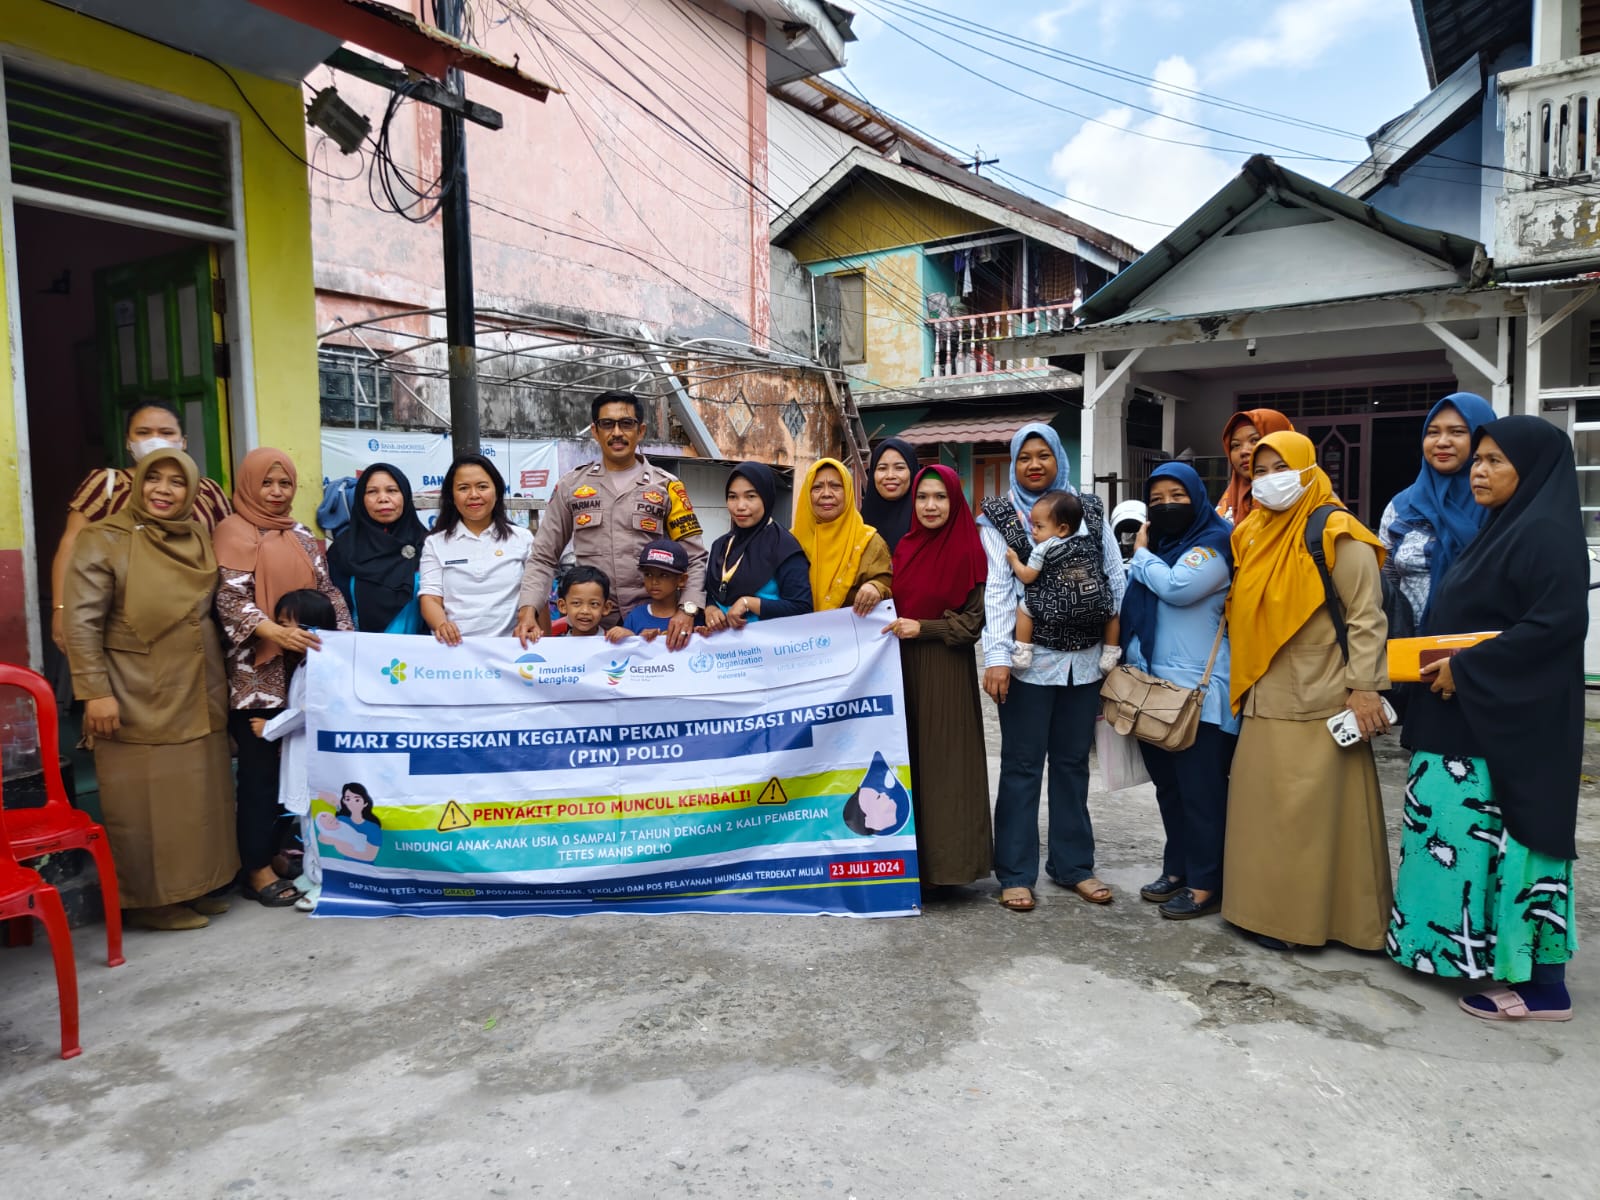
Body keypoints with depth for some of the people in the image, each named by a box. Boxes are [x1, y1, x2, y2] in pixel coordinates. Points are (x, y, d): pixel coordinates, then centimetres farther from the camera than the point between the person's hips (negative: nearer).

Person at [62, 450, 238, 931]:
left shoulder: (199, 540, 10)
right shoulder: (105, 540, -8)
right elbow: (81, 622, -12)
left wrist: (219, 684, 15)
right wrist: (96, 692, -18)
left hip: (197, 700, 6)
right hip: (138, 702, -6)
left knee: (197, 799, 11)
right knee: (144, 803, 1)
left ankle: (193, 887, 24)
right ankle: (148, 900, 14)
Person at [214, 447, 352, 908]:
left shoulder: (302, 537, 16)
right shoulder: (233, 532, -3)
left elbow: (328, 591, 14)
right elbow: (230, 599, -13)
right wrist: (274, 631, -28)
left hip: (306, 668, 6)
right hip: (256, 673, -5)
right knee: (261, 768, -2)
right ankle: (258, 868, 7)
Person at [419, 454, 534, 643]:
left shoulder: (522, 538, 12)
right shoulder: (435, 543, 13)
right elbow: (430, 597, 5)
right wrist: (441, 624, -17)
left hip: (507, 645, 0)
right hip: (454, 646, 1)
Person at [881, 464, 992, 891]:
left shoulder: (969, 551, -5)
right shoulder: (904, 548, 10)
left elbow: (975, 620, -7)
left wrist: (922, 628, -15)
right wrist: (892, 624, 1)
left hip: (946, 672, -5)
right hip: (903, 666, 5)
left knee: (943, 761, -2)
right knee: (906, 757, 8)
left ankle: (946, 859, 9)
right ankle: (910, 855, 19)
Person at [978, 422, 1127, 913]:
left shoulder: (1090, 511, 9)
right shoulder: (999, 516, 1)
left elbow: (1116, 577, 9)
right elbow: (998, 589, -8)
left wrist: (1116, 644, 3)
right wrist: (997, 656, -16)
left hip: (1085, 659, 3)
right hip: (1029, 660, -3)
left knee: (1073, 762, 13)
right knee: (1022, 766, 4)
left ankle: (1073, 864, 25)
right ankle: (1015, 873, 13)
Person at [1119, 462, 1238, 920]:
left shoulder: (1215, 543, -7)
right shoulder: (1154, 546, 18)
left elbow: (1177, 587, -24)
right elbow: (1132, 609, 23)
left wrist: (1142, 555, -7)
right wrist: (1132, 666, 15)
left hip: (1199, 689, -8)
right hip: (1154, 686, 8)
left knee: (1200, 789, -3)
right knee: (1168, 786, 15)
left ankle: (1205, 884, 4)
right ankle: (1176, 868, 25)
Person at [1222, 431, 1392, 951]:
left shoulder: (1337, 534, -8)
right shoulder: (1251, 535, 12)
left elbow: (1366, 617, -10)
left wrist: (1364, 688, -15)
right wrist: (1244, 682, 16)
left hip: (1320, 702, -7)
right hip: (1265, 702, 7)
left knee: (1315, 810, 0)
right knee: (1264, 808, 11)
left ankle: (1312, 913, 11)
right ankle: (1271, 909, 22)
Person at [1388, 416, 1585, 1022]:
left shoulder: (1546, 533, -12)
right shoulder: (1499, 532, 16)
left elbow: (1557, 622, -22)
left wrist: (1466, 668, -19)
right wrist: (1440, 664, 5)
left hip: (1512, 722, -9)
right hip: (1471, 719, 9)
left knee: (1513, 839, -4)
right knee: (1465, 838, 11)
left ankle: (1541, 982, 6)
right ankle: (1479, 954, 20)